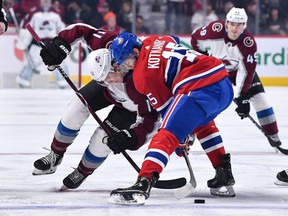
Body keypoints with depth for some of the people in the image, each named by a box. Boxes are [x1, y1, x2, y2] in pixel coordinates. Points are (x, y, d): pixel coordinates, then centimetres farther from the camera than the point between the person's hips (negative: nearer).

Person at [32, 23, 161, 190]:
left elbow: (149, 118, -35)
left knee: (103, 138, -13)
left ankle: (82, 173, 19)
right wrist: (61, 43, -34)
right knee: (76, 109, -3)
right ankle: (55, 157, 21)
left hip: (130, 107, -5)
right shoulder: (108, 46, -36)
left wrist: (133, 138, -48)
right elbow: (82, 29, -22)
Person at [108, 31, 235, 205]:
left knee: (168, 134, -14)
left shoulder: (143, 74, 0)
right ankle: (224, 171, 35)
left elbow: (164, 105, 4)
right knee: (202, 123, 37)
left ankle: (144, 183, -30)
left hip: (200, 90, -9)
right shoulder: (153, 41, 21)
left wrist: (180, 141, 15)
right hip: (225, 84, 9)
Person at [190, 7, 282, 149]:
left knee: (259, 97, -12)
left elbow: (246, 72, -31)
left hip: (239, 70, -1)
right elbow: (195, 39, -11)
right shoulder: (215, 30, -31)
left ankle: (274, 137, 0)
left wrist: (242, 97, -34)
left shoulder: (249, 43, -33)